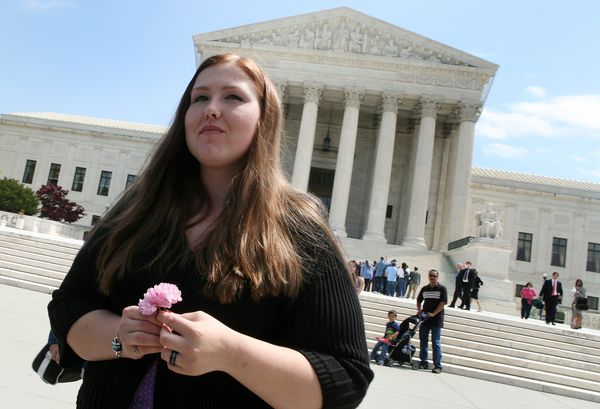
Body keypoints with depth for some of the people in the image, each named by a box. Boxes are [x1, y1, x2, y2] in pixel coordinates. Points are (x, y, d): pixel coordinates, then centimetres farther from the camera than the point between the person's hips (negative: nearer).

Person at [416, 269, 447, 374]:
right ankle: (424, 363, 19)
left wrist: (433, 314, -17)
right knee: (423, 342, 9)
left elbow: (443, 303, -11)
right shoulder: (424, 289, 10)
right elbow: (419, 300, 21)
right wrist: (419, 310, 4)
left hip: (436, 320, -5)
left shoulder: (442, 289, -3)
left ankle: (438, 366, 2)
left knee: (436, 343, -3)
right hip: (424, 319, 5)